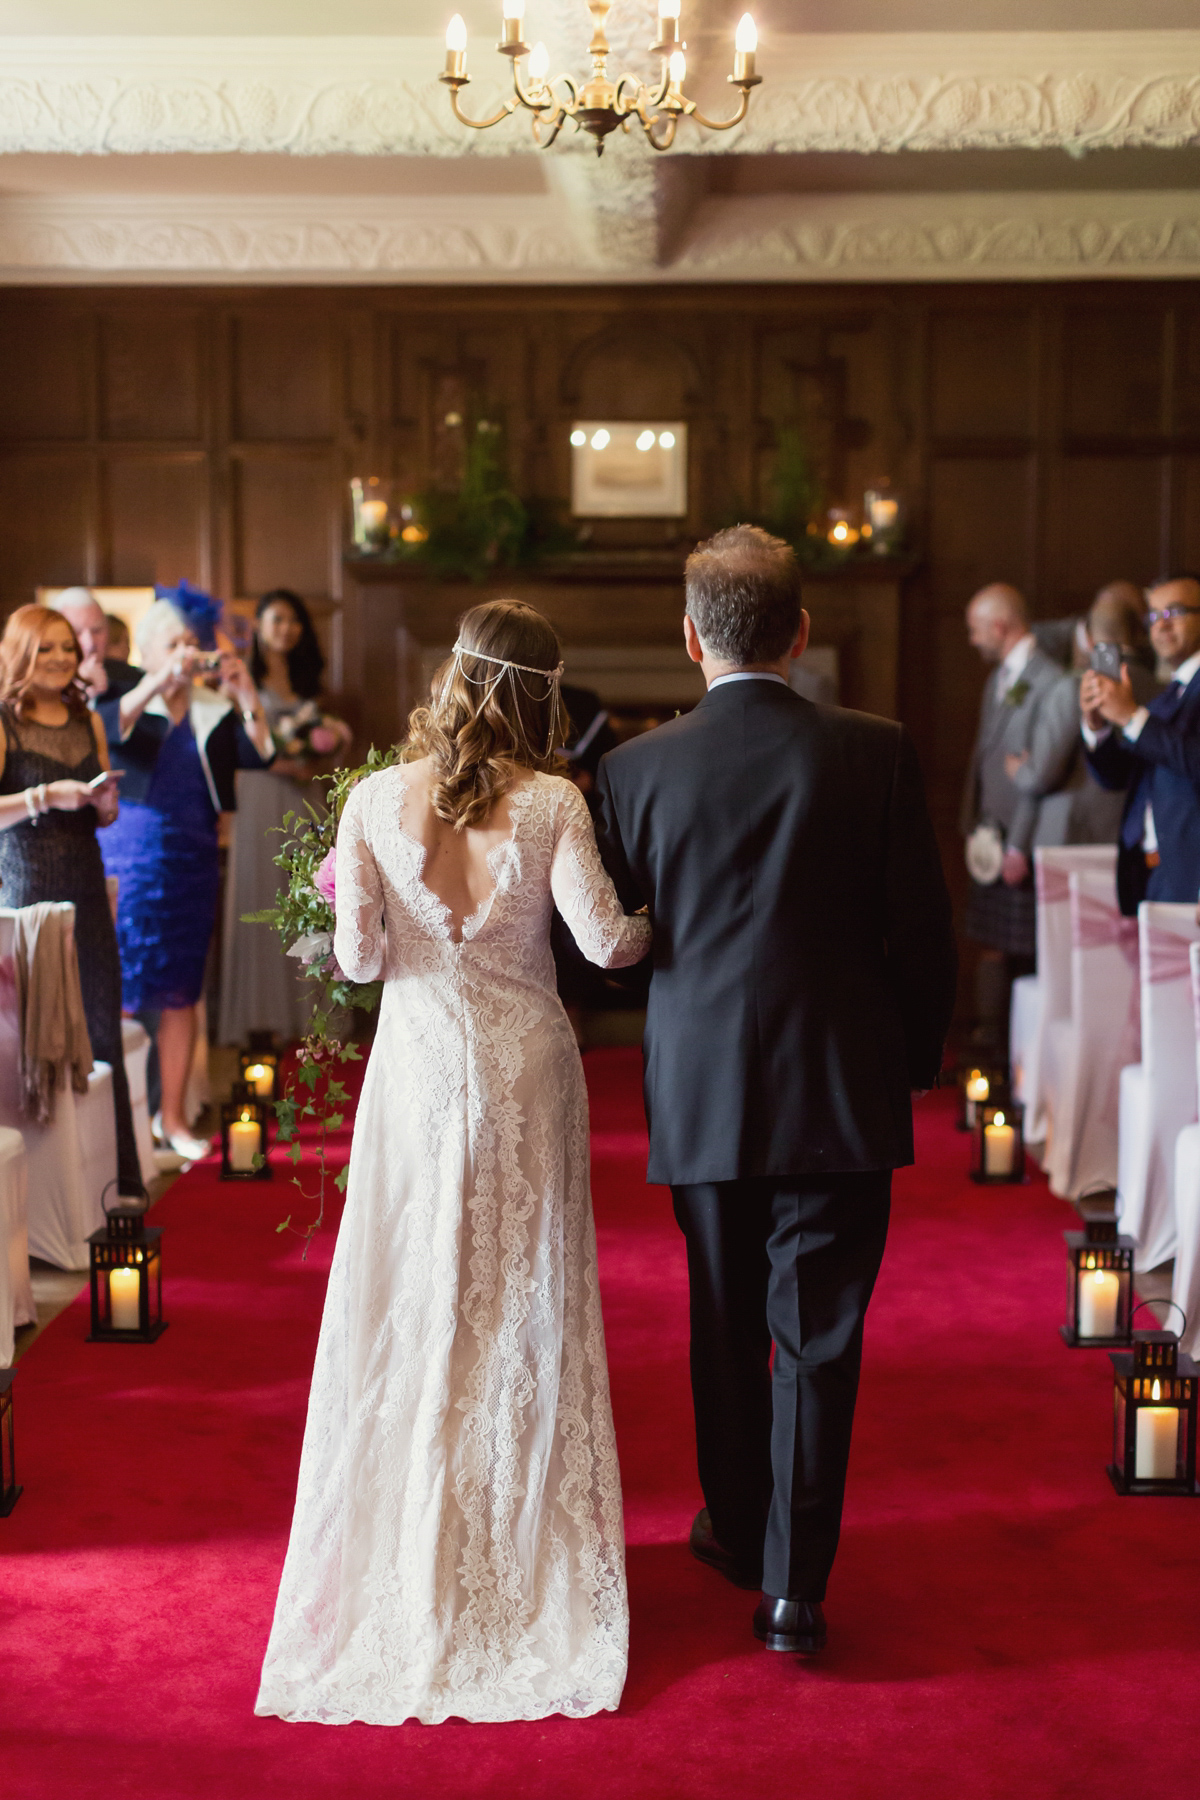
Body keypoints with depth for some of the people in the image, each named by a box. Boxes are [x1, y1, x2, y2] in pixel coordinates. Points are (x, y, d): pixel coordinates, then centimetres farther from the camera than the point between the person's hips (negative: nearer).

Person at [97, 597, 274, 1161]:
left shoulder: (214, 712, 9)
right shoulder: (127, 702, 1)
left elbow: (259, 754, -5)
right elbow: (111, 729, -22)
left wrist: (244, 691, -17)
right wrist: (161, 680, -30)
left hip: (193, 861, 3)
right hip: (130, 859, -3)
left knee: (181, 995, 8)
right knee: (124, 990, -3)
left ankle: (172, 1117, 17)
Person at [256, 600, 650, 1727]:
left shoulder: (375, 801, -7)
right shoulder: (551, 806, -10)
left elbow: (360, 958, -8)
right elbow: (604, 939, -15)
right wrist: (664, 921, 6)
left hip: (422, 1065, 0)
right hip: (528, 1065, 0)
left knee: (414, 1305, 11)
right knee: (525, 1306, 12)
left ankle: (413, 1553, 19)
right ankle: (526, 1541, 21)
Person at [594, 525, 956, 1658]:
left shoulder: (637, 768, -6)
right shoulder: (876, 754, -8)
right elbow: (922, 933, -3)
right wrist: (914, 1060, 11)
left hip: (703, 1094, 2)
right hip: (843, 1094, -1)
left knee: (726, 1330, 18)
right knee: (818, 1338, 6)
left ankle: (739, 1531, 35)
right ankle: (793, 1581, 7)